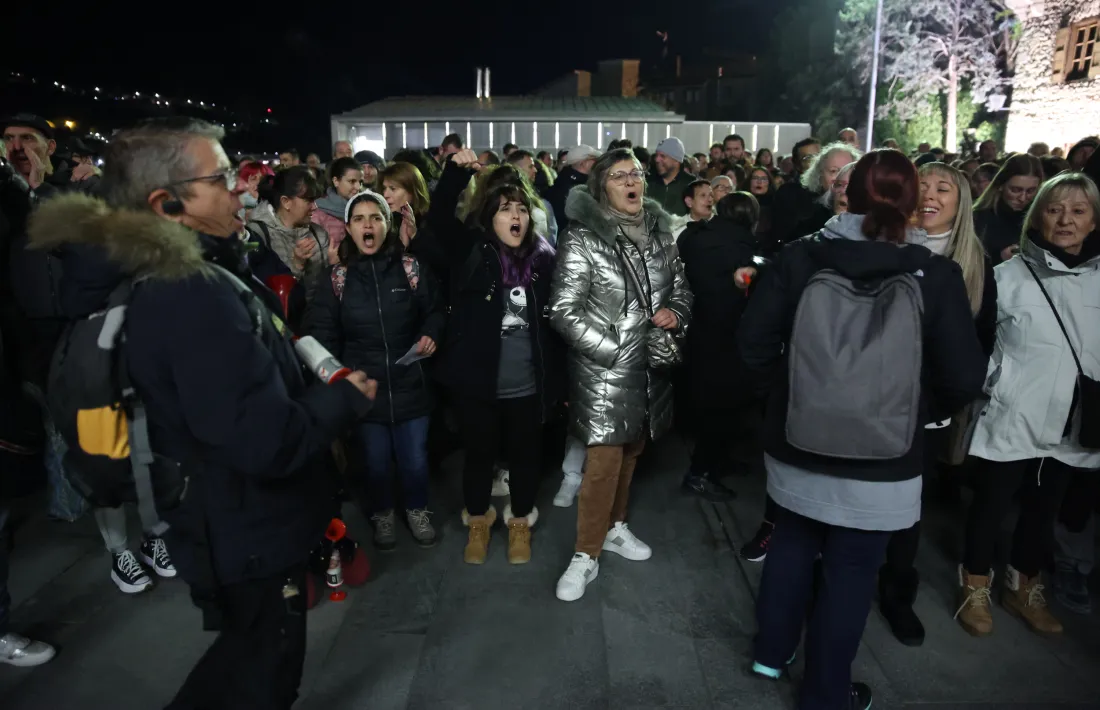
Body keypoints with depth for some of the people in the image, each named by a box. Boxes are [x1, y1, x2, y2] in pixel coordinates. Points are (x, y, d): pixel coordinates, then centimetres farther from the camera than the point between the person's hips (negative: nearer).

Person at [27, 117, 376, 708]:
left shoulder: (158, 277, 1)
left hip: (227, 526, 9)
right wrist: (345, 397, -18)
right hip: (250, 535, -9)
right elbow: (269, 442, -34)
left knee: (243, 662, 32)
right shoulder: (194, 294, -32)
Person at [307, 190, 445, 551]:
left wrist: (430, 334, -12)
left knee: (415, 460, 8)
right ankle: (382, 514, 40)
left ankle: (417, 510, 37)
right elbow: (322, 334, -2)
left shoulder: (412, 268, -2)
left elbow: (436, 310, 8)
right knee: (376, 462, 12)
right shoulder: (335, 277, -2)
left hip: (409, 384, 0)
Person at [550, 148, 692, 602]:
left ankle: (615, 528, 38)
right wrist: (615, 349, -17)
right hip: (604, 371, -5)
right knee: (603, 461, -5)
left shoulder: (660, 233, 6)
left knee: (631, 452, 18)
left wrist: (675, 314, -8)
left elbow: (682, 290, 15)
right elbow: (564, 311, -13)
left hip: (650, 368, 5)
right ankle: (586, 555, 12)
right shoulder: (582, 238, -10)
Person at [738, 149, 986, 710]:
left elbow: (753, 341, -7)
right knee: (850, 571, 13)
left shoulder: (800, 258, -8)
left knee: (791, 543, 23)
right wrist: (916, 410, 9)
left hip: (796, 444, 3)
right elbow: (963, 378, -10)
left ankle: (771, 650, 42)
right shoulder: (935, 276, -13)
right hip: (881, 459, -2)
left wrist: (785, 394, 8)